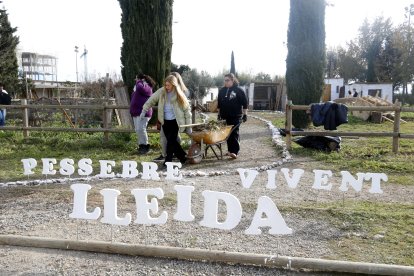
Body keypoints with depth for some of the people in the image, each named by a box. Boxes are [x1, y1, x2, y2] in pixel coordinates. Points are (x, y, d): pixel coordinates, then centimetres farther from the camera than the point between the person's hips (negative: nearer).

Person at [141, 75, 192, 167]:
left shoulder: (179, 95, -10)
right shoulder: (161, 92, -4)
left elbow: (187, 109, -5)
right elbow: (152, 100, 8)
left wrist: (188, 126, -6)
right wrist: (144, 110, 3)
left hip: (175, 121, -4)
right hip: (165, 121, 4)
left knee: (171, 140, -11)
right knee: (172, 141, 7)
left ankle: (168, 161, 0)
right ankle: (183, 157, 23)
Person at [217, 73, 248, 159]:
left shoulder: (239, 90, -3)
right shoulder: (222, 91, 11)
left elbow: (244, 103, -3)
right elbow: (219, 103, 18)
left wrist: (245, 114, -5)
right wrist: (219, 114, 17)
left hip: (236, 116, -5)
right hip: (225, 116, 5)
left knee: (234, 133, -8)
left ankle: (235, 151, -10)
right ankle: (230, 150, 15)